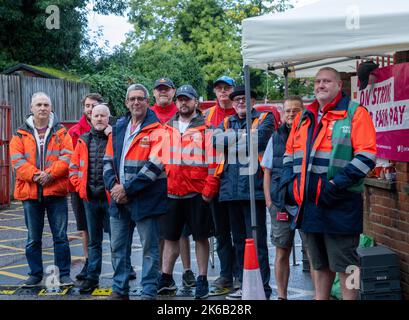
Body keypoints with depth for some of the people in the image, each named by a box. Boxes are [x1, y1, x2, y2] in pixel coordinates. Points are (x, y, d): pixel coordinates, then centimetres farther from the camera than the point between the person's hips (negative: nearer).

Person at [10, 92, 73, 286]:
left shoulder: (61, 132, 5)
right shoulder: (21, 134, 7)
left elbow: (67, 157, -6)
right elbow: (17, 161, -3)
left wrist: (50, 174, -19)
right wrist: (34, 175, -18)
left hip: (56, 191, -1)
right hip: (30, 192, 1)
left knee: (60, 236, 2)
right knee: (33, 238, 10)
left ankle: (64, 274, 11)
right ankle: (35, 274, 22)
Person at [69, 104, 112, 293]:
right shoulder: (84, 141, 9)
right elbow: (73, 167, 14)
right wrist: (80, 187, 4)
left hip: (111, 197, -4)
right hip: (90, 198, 4)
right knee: (94, 240, 13)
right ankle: (92, 277, 20)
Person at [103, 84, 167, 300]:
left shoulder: (156, 129, -7)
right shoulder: (118, 128, 12)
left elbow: (155, 166, -16)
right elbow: (108, 161, 13)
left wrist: (127, 189, -16)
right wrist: (113, 186, -4)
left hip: (146, 199, -6)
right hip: (119, 199, 6)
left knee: (150, 248, 3)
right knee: (118, 247, 13)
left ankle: (149, 292, 12)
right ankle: (119, 290, 25)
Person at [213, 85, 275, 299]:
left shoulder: (265, 119, 5)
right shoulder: (227, 123, 20)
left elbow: (258, 140, -15)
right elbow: (216, 140, 0)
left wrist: (231, 140, -4)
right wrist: (242, 136, -8)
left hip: (253, 188, -6)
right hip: (231, 190, 6)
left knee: (256, 240, -5)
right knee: (239, 240, 13)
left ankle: (262, 287, 2)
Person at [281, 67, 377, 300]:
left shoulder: (355, 113, -4)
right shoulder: (304, 118, 16)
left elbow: (366, 156, -13)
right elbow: (290, 154, 23)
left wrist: (337, 185, -20)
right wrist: (289, 183, 7)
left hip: (340, 204, -6)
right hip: (309, 203, 7)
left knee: (344, 263, 1)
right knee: (319, 263, 17)